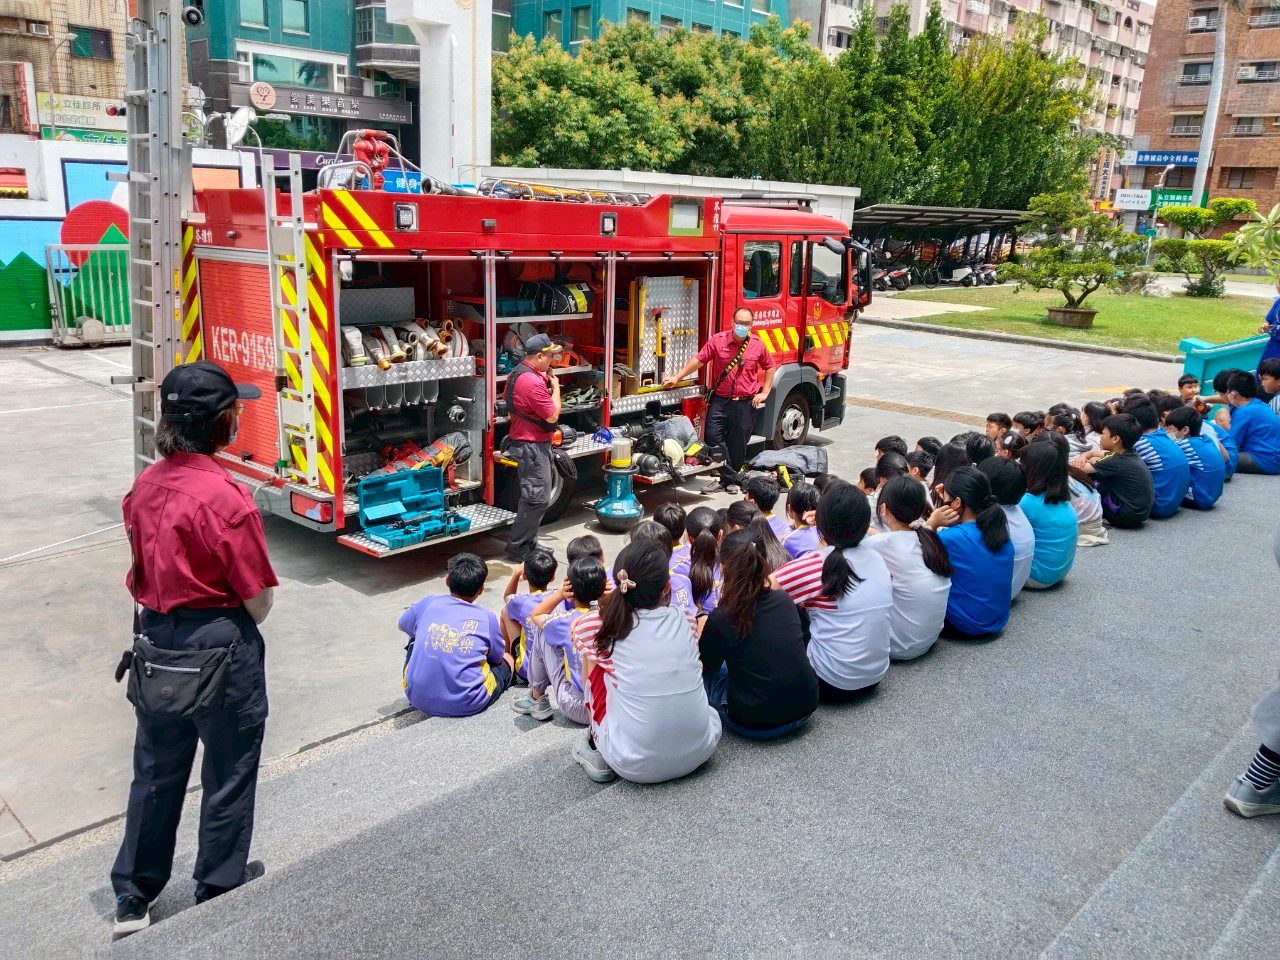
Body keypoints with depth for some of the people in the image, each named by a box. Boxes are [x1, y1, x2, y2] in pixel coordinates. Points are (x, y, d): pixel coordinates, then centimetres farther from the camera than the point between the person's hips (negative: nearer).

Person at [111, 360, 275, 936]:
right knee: (228, 773, 14)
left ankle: (133, 897, 34)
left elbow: (146, 568, 7)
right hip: (220, 646, -7)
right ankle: (220, 888, 31)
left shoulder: (144, 486, -2)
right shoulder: (226, 498, -23)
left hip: (157, 637, 7)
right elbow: (259, 597, -17)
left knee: (156, 769, 21)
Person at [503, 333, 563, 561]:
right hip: (533, 446, -11)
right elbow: (552, 416, -20)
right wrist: (555, 387, -10)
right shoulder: (533, 382, -23)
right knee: (538, 499, -7)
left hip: (529, 443, 11)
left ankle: (528, 543, 26)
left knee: (532, 497, 18)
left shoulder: (518, 373, 11)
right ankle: (517, 547, 0)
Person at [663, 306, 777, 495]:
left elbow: (770, 367, 16)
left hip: (745, 403, 0)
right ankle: (728, 477, 8)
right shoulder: (718, 340, -2)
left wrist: (764, 393, 8)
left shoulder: (757, 345, 2)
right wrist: (676, 378, -7)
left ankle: (730, 480, 21)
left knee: (738, 444, 5)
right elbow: (698, 361, -2)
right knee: (712, 437, -5)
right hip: (720, 400, 0)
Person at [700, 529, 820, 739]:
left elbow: (705, 665, 0)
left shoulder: (719, 621, -19)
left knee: (707, 673, 17)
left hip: (758, 726, -5)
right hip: (805, 709, 5)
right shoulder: (784, 600, -5)